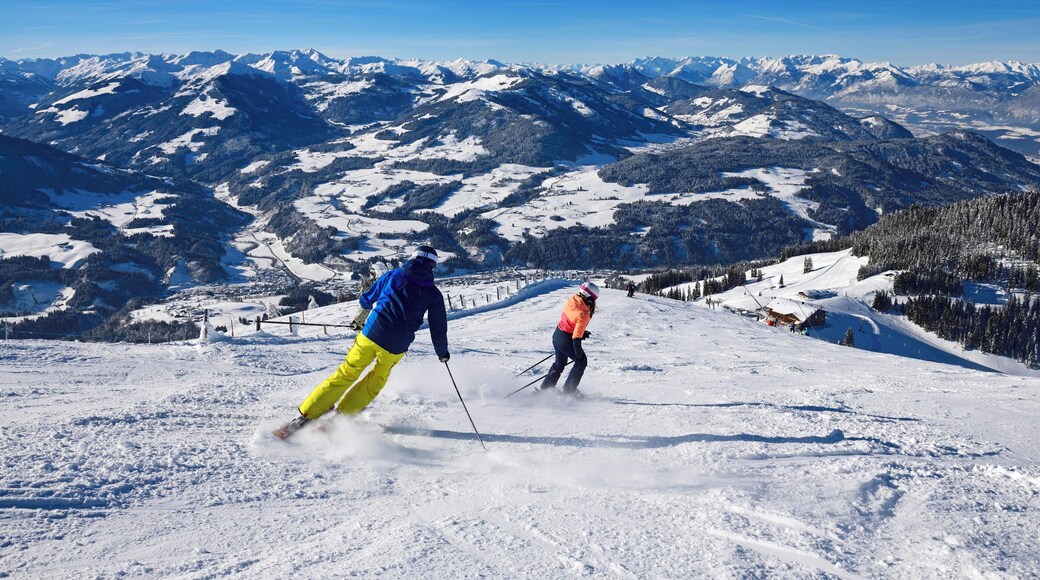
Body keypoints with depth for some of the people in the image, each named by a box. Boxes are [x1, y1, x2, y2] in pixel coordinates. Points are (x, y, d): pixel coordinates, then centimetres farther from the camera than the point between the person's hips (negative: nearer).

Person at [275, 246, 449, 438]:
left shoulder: (393, 275, 6)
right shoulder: (433, 294, 3)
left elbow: (365, 300, 15)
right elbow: (438, 329, 7)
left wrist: (364, 302, 39)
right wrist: (442, 352, 24)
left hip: (371, 334, 1)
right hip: (395, 348, -1)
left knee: (346, 374, 12)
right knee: (377, 380, 24)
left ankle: (305, 416, 10)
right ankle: (342, 413, 23)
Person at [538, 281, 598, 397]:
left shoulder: (572, 300, -4)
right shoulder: (583, 314, -27)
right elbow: (576, 337, -25)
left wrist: (581, 333, 13)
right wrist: (578, 352, -17)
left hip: (557, 335, 8)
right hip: (566, 340, -8)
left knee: (559, 364, 25)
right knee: (581, 362, 14)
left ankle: (545, 388, 31)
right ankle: (569, 390, 18)